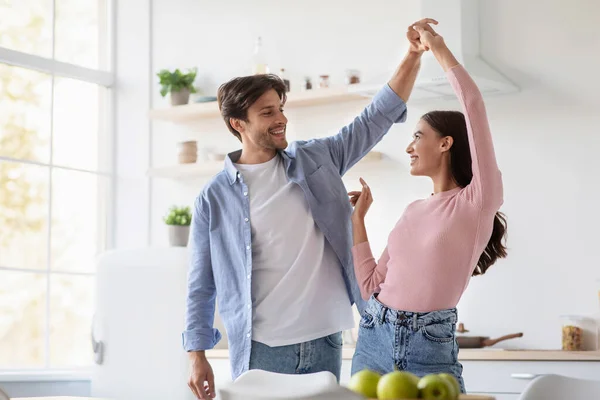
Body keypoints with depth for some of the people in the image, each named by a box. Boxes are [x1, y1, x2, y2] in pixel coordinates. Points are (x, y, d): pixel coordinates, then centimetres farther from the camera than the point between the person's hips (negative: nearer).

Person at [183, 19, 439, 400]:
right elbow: (201, 284, 3)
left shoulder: (317, 160, 7)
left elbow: (378, 116, 6)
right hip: (260, 350, -3)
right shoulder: (215, 197, -1)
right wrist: (197, 355, -2)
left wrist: (413, 55, -4)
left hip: (324, 341, 3)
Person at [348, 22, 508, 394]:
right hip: (374, 341, 6)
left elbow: (474, 111, -18)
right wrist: (358, 218, 14)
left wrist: (439, 49, -10)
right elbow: (371, 286, 12)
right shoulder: (414, 211, 13)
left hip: (430, 351, -6)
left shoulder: (478, 202, -6)